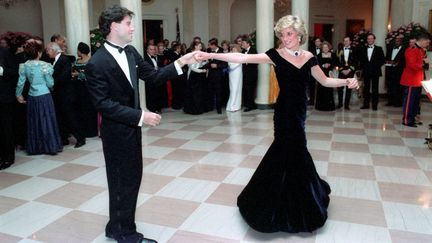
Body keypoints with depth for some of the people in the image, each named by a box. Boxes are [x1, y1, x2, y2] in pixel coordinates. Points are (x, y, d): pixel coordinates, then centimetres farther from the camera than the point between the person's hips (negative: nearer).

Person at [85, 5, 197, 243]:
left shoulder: (130, 52, 2)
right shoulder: (97, 63, -20)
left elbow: (153, 76, 7)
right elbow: (103, 104, -23)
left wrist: (181, 62, -3)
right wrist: (140, 116, -25)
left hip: (132, 127, 8)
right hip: (116, 131, -8)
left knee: (132, 177, 18)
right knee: (123, 180, 7)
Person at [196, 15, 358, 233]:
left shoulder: (309, 58, 5)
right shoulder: (276, 55, -8)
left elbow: (325, 81, 14)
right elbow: (244, 58, -18)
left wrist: (347, 81, -2)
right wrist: (210, 55, -26)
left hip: (299, 110, 4)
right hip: (285, 111, -4)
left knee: (289, 151, 14)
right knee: (292, 152, 2)